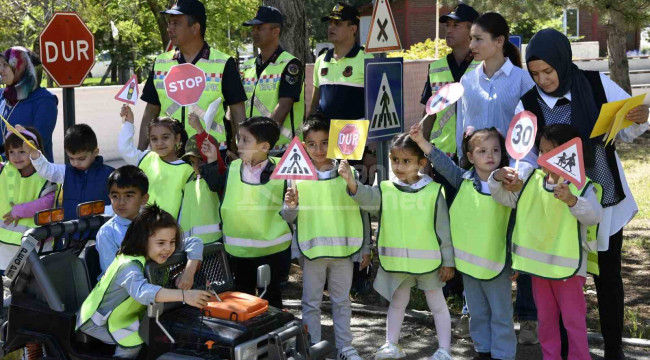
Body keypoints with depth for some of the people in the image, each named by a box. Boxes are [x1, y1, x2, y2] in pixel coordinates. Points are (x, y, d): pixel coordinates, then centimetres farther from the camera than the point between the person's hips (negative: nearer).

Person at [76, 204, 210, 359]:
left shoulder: (154, 252, -10)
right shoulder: (129, 266, -33)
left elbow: (194, 243, -6)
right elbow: (142, 291, -53)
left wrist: (188, 273, -23)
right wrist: (183, 295, -64)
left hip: (126, 316, 7)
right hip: (99, 322, -7)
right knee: (134, 340, -29)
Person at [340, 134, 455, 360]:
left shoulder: (433, 191, -8)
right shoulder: (385, 190, -2)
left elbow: (444, 229, -5)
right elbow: (367, 198, -22)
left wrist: (448, 261, -5)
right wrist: (352, 182, -42)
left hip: (428, 261, -2)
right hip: (396, 261, 3)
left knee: (437, 305, 10)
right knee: (397, 302, 18)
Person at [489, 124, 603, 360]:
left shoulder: (582, 186, -15)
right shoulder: (532, 180, 3)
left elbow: (594, 215, -30)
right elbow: (506, 197, 6)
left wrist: (572, 200, -48)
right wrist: (497, 179, -14)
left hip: (568, 265, -6)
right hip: (538, 262, 6)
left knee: (573, 319, 5)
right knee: (545, 318, 18)